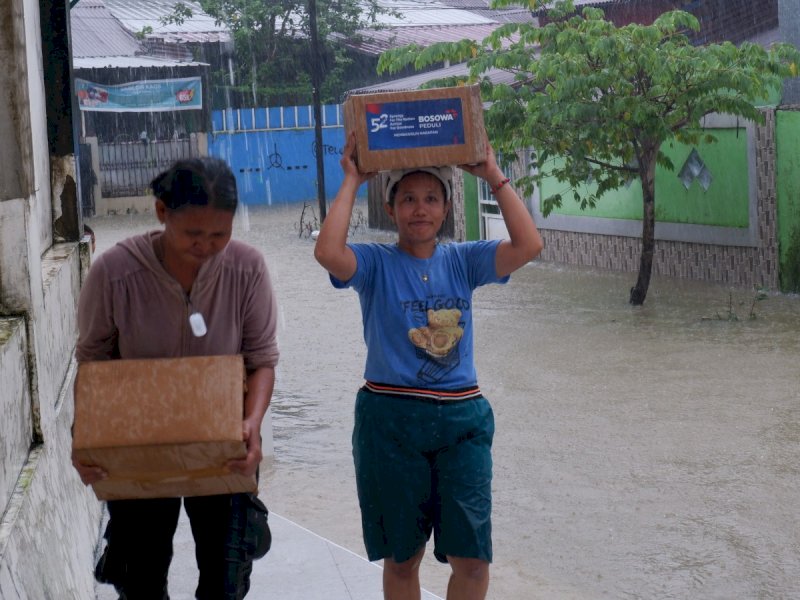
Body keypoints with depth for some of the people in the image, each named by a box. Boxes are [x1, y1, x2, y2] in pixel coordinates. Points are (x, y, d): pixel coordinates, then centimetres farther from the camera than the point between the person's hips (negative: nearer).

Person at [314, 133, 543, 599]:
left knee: (472, 559, -1)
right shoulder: (376, 263, -2)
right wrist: (352, 181, -14)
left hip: (462, 420, 2)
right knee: (401, 558, 9)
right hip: (391, 421, -2)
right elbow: (328, 253, -24)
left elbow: (529, 246, -10)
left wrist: (494, 176, -8)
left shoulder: (463, 261, 5)